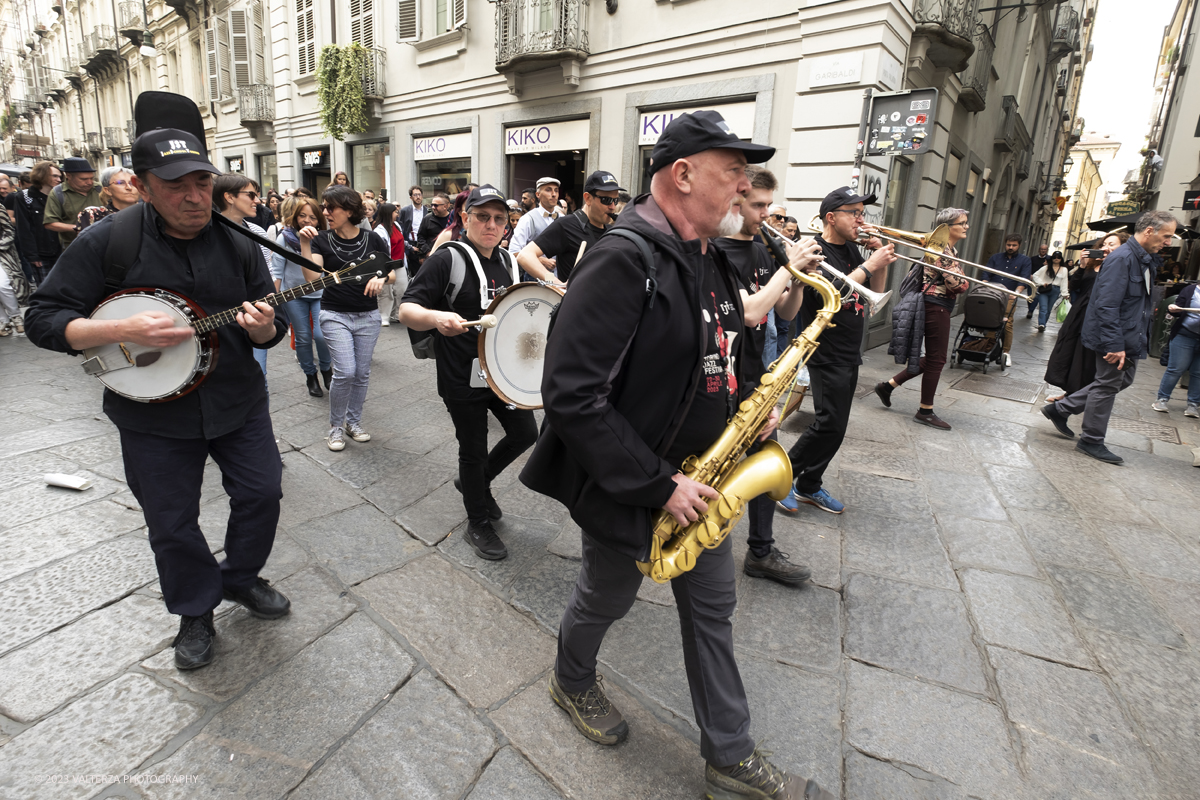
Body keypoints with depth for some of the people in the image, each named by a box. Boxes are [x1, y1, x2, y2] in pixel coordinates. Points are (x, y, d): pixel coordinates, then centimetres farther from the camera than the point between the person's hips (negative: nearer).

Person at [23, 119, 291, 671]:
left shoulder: (238, 244, -3)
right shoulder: (107, 241, -10)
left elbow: (271, 331, 1)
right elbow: (42, 319, -9)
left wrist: (263, 329, -23)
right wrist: (123, 330, -27)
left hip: (238, 403, 2)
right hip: (154, 416, -2)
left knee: (261, 494, 9)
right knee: (171, 523, 10)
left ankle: (239, 578, 37)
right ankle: (196, 610, 34)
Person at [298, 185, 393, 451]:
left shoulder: (372, 239, 1)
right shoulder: (322, 239, -1)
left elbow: (392, 272, 7)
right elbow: (312, 277, -14)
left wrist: (382, 278, -14)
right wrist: (304, 245, -22)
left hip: (368, 316, 2)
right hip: (335, 315, -2)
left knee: (362, 373, 7)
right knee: (345, 372, -11)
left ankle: (353, 421, 27)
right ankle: (335, 426, 9)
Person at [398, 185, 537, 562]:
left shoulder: (507, 262, 9)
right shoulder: (448, 259, -12)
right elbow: (406, 309, -17)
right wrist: (436, 317, -38)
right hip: (462, 379, -6)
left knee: (526, 433, 13)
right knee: (474, 450, 7)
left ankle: (476, 481, 39)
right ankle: (478, 523, 29)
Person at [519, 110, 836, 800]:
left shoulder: (712, 261, 6)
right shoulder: (623, 261, -24)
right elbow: (571, 394, -29)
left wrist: (750, 406, -1)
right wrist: (657, 484, -26)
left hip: (697, 478, 8)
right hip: (626, 486, -8)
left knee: (714, 608, 17)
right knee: (608, 600, 17)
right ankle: (573, 681, 52)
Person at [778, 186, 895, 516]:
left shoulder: (851, 250, 14)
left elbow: (875, 292, 17)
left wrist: (883, 258, 1)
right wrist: (870, 264, -19)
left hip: (850, 353, 9)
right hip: (826, 355, -9)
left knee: (835, 425, 11)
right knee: (831, 423, -12)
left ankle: (809, 486, 22)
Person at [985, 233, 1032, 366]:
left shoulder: (1025, 261, 8)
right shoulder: (995, 258, 15)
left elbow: (1024, 279, -4)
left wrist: (1017, 292, -22)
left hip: (1009, 297, -2)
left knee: (1007, 325, -7)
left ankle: (1006, 352, 1)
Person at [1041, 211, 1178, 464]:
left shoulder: (1144, 259, 11)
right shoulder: (1121, 258, -19)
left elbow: (1140, 300, 19)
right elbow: (1106, 305, -25)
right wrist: (1115, 345, -27)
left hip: (1129, 336, 10)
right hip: (1115, 337, -10)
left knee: (1123, 379, 18)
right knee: (1108, 385, 1)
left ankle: (1060, 408, 23)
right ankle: (1092, 441, 16)